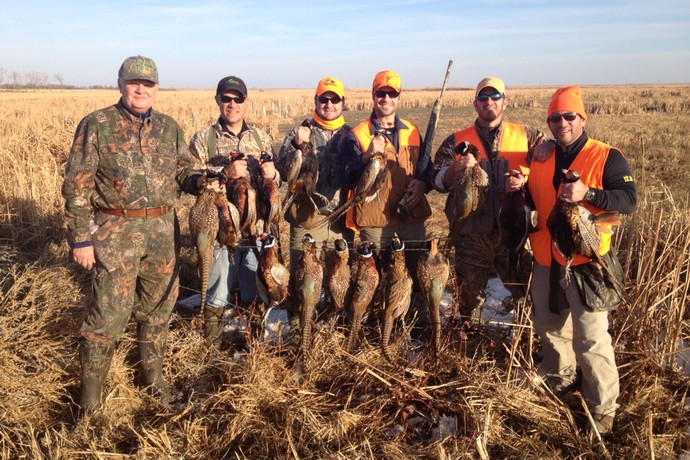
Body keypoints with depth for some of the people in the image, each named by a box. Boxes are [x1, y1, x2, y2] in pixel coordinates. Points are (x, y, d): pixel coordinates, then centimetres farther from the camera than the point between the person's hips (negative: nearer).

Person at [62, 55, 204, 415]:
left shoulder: (170, 128, 8)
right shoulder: (97, 125, -4)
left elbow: (182, 173, 15)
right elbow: (77, 186, -5)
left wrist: (199, 181, -10)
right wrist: (81, 238, -10)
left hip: (162, 231, 4)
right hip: (116, 232, -4)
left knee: (158, 307, 14)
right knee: (108, 313, -2)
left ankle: (153, 373, 34)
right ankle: (91, 389, 17)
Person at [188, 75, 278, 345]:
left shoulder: (261, 138, 10)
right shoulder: (203, 139, 0)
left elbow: (276, 183, 15)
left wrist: (272, 174, -8)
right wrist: (224, 173, -22)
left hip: (257, 228, 3)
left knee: (255, 295, 16)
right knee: (216, 299, 7)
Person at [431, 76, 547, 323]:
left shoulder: (527, 136, 6)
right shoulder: (457, 141, 7)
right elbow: (437, 180, 2)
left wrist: (525, 182, -17)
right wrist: (456, 168, -18)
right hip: (472, 235, 1)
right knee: (469, 297, 14)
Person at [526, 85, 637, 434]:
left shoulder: (606, 157, -6)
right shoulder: (540, 160, 10)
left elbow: (629, 199, -14)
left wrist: (587, 193, -29)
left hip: (586, 264, -6)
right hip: (545, 263, 6)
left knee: (590, 339, -5)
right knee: (549, 327, 20)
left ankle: (603, 408, 12)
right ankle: (559, 380, 43)